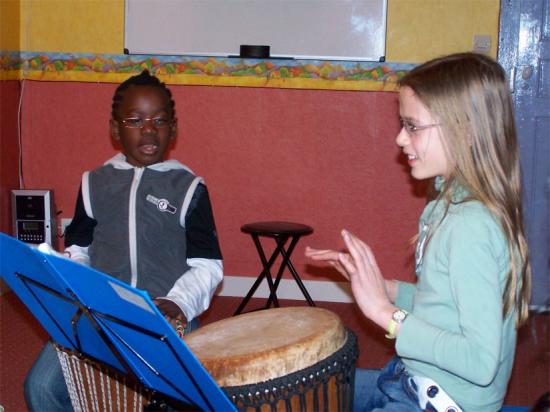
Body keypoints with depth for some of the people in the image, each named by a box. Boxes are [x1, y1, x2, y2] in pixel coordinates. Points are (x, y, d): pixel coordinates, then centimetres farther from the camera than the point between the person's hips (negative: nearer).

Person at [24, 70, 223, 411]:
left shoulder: (188, 188, 3)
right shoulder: (96, 183, 12)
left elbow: (206, 265, 0)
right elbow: (77, 250, 15)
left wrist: (178, 303, -19)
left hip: (167, 318, -2)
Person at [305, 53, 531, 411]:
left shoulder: (471, 226, -26)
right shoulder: (453, 204, 4)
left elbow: (481, 361, -29)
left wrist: (386, 312, -26)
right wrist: (384, 286, -1)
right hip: (414, 382, 10)